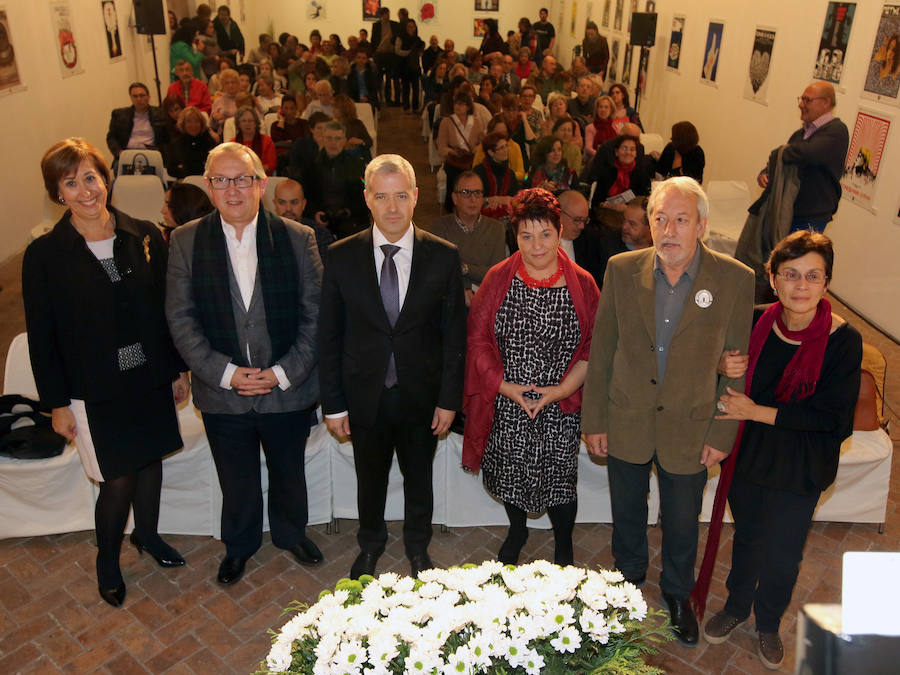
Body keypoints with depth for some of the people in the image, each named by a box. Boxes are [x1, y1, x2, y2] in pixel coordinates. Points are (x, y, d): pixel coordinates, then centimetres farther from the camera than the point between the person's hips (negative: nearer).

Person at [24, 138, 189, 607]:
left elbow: (167, 308, 4)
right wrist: (56, 402, -4)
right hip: (95, 390, -3)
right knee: (118, 480, 3)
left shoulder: (144, 237, -2)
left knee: (150, 460, 17)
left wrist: (178, 369, 6)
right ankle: (107, 560, 30)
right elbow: (42, 336, -4)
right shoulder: (44, 255, -8)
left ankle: (147, 534, 44)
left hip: (151, 379, 3)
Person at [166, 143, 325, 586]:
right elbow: (181, 320, -6)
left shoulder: (298, 238, -7)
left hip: (288, 390, 0)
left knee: (289, 472, 21)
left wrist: (284, 372, -15)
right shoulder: (185, 241, -4)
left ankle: (291, 533, 48)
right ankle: (239, 545, 45)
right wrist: (226, 373, -16)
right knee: (236, 482, 18)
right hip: (222, 393, 0)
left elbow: (315, 316, -7)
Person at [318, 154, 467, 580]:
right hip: (365, 396, 0)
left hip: (420, 396, 0)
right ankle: (370, 545, 47)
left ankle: (417, 547, 46)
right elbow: (329, 336, -4)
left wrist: (449, 399, -6)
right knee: (370, 479, 20)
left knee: (418, 479, 19)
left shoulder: (443, 256, -8)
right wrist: (333, 404, -4)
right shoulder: (342, 257, -8)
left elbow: (454, 333, -4)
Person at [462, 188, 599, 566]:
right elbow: (477, 337, -3)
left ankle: (563, 546, 37)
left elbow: (594, 346, -3)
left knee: (558, 480, 8)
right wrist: (504, 385, -11)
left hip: (560, 408, -1)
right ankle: (517, 532, 47)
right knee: (510, 476, 18)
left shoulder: (581, 283, -5)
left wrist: (563, 389, -14)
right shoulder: (498, 279, -4)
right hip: (507, 406, 1)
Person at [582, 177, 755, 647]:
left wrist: (722, 434, -4)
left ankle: (677, 593, 46)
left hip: (689, 427, -1)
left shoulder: (735, 280, -13)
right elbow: (600, 352, -3)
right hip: (626, 422, 1)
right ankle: (628, 578, 50)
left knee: (681, 522, 18)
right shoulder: (622, 270, -10)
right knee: (626, 512, 21)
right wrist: (594, 420, -2)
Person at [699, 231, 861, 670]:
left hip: (799, 469, -2)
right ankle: (736, 607, 47)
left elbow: (830, 416, -20)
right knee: (747, 535, 22)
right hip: (748, 453, 3)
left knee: (783, 553, 14)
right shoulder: (758, 323, -9)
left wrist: (756, 412, -22)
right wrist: (730, 371, -18)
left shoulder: (843, 341, -19)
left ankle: (768, 624, 43)